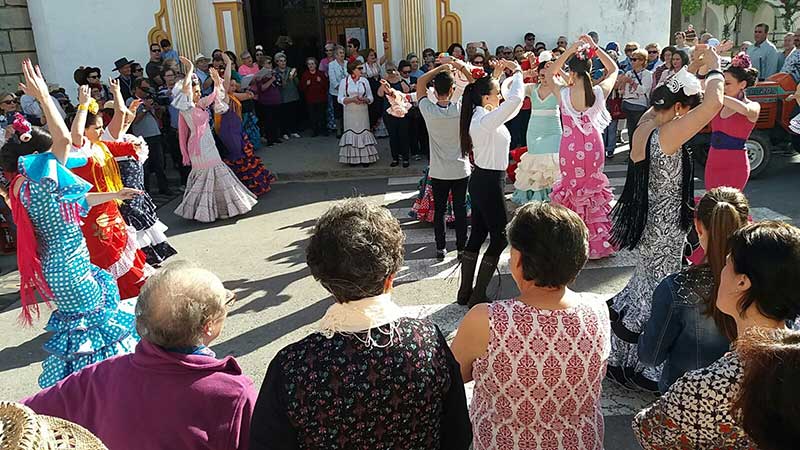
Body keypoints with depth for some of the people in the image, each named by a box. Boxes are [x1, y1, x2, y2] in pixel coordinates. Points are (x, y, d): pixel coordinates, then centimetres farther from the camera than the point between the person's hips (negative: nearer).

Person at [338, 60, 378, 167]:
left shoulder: (364, 81, 7)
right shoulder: (344, 82, 0)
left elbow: (371, 97, 9)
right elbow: (340, 99, -2)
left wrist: (364, 100, -13)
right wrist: (352, 99, -16)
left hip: (362, 112, 2)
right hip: (350, 113, -2)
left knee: (364, 132, 0)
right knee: (351, 133, -2)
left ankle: (365, 158, 6)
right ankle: (352, 158, 6)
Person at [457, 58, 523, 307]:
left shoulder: (479, 114, 6)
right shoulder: (487, 120, -21)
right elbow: (515, 99, -30)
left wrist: (496, 74, 14)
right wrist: (517, 72, -13)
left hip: (480, 181, 10)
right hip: (489, 183, -10)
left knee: (477, 235, 15)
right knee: (500, 238, 1)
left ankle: (465, 292, 23)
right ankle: (477, 296, 6)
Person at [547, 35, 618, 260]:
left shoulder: (563, 94, -17)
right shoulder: (599, 93, -13)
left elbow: (550, 73, 2)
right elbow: (613, 69, 7)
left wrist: (570, 50, -4)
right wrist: (594, 47, 2)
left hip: (570, 149, -2)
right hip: (593, 148, 2)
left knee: (571, 189, 15)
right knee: (594, 190, 18)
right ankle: (597, 242, 27)